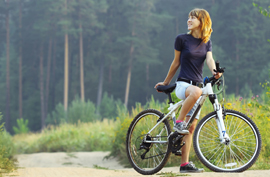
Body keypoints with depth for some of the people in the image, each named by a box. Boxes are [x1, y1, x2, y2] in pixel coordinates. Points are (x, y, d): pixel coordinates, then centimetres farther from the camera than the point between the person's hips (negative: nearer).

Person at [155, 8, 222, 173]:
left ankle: (185, 164, 3)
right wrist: (166, 82, 14)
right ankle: (179, 122, -27)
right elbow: (176, 62, 9)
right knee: (196, 92, -42)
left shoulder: (207, 42, 11)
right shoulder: (182, 39, 0)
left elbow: (209, 59, -6)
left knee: (191, 128, 1)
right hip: (183, 84, -4)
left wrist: (215, 71, -28)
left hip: (197, 85, 5)